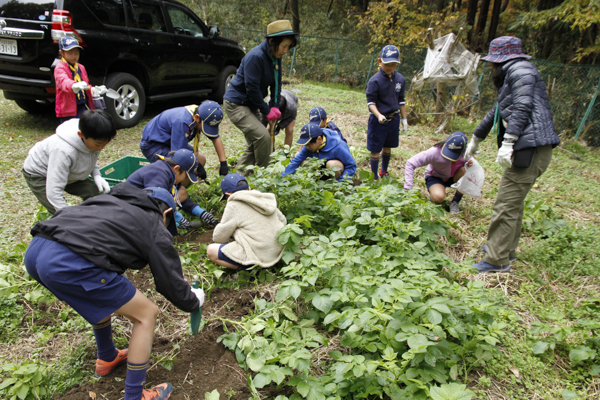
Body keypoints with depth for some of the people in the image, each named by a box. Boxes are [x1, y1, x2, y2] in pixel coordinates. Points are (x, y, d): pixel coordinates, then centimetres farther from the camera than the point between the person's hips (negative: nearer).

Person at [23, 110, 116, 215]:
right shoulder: (64, 151, -44)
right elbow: (53, 192, -42)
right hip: (38, 174, -6)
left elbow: (90, 159, 2)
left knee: (95, 192, -13)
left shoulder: (96, 139, -23)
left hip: (69, 173, 6)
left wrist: (97, 176, -18)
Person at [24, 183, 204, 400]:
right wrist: (194, 301, 33)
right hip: (69, 263, -8)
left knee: (103, 295, 34)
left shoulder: (112, 198, 26)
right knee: (147, 314, 9)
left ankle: (107, 359, 49)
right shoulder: (156, 231, 9)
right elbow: (172, 285, 13)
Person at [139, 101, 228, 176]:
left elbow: (216, 138, -4)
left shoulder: (204, 116, -13)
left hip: (169, 141, 9)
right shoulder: (182, 122, -38)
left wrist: (223, 162, -11)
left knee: (201, 160, -1)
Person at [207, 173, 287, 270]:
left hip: (257, 256, -8)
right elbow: (283, 220, 21)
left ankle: (250, 268, -3)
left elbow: (219, 238, -2)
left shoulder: (233, 206, -8)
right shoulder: (265, 200, 10)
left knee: (211, 250, 2)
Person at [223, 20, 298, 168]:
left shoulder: (275, 57, 3)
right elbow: (252, 88, -23)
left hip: (250, 104, 9)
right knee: (262, 136, -20)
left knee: (255, 142, 12)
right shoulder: (255, 57, -24)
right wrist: (267, 111, -16)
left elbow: (277, 82, 9)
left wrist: (275, 106, -5)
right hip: (236, 104, -9)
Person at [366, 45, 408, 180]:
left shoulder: (400, 79, 3)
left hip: (394, 119, 5)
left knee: (388, 148, 19)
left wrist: (404, 119, 13)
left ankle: (384, 172, 39)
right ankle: (375, 178, 16)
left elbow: (401, 100, 12)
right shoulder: (375, 80, -14)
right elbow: (370, 102, -15)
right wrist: (378, 115, -31)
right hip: (378, 120, -5)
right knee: (375, 150, 2)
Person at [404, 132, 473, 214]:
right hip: (435, 177, -4)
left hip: (452, 177, 4)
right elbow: (410, 163, -32)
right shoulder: (436, 151, -32)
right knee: (438, 197, -35)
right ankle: (432, 193, 5)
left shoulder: (465, 152, -21)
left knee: (465, 172, -31)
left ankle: (455, 202, -10)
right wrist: (408, 188, -36)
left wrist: (470, 165, -28)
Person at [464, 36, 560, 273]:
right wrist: (475, 140, 42)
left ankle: (498, 261, -1)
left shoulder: (520, 70, -4)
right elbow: (496, 113, 35)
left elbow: (522, 109, -18)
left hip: (530, 148, -11)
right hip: (527, 148, 11)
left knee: (506, 205, -8)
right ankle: (507, 250, 30)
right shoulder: (509, 77, 27)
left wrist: (507, 143, -25)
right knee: (514, 202, 18)